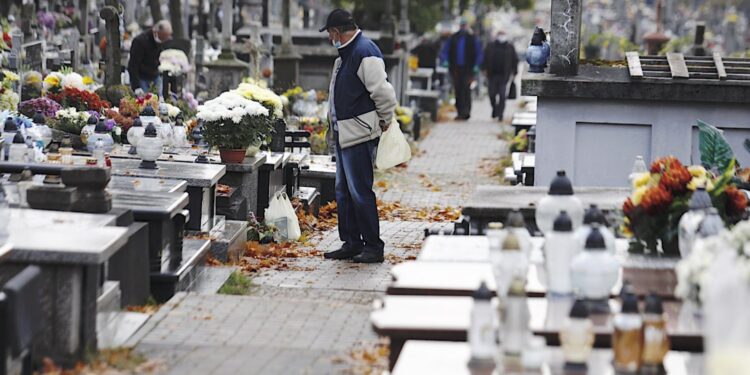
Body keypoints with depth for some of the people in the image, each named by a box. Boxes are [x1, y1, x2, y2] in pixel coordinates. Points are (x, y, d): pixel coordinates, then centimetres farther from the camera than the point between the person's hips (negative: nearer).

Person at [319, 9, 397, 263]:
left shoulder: (365, 53, -17)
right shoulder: (346, 54, 15)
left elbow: (384, 94, -20)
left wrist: (385, 122, -8)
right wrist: (334, 123, 17)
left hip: (359, 135, -10)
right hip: (343, 134, 10)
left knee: (360, 192, -6)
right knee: (343, 191, 14)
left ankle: (373, 247, 2)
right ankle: (352, 244, 23)